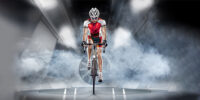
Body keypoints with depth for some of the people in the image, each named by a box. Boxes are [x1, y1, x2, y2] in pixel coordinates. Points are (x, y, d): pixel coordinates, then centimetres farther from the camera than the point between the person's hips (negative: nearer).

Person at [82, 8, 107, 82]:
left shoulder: (102, 21, -27)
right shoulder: (86, 22, -25)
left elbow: (104, 32, -35)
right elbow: (85, 32, -33)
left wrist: (104, 40, -51)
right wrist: (83, 41, -48)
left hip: (99, 38, -2)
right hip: (91, 37, 2)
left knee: (99, 55, -10)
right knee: (90, 46, -28)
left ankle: (100, 73, -6)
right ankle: (89, 60, 2)